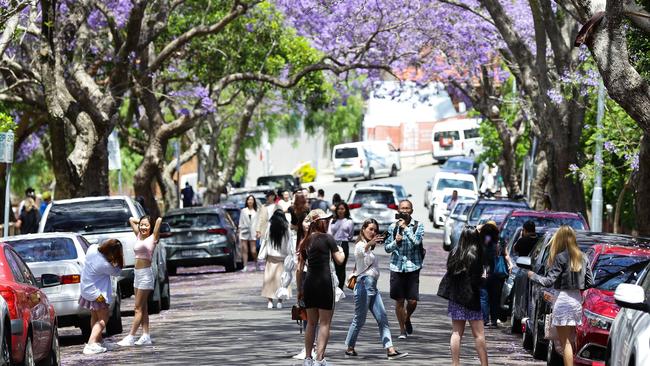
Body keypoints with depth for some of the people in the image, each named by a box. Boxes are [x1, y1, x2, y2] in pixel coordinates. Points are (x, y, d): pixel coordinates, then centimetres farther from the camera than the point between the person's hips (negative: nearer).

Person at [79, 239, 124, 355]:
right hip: (97, 293, -8)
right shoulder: (105, 265, -31)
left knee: (95, 317, 23)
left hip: (85, 288, 8)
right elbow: (116, 272, -12)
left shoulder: (92, 248, -13)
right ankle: (91, 344, -12)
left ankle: (98, 341, 37)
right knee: (103, 319, 1)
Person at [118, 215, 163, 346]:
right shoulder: (138, 236, 11)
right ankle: (146, 336, 11)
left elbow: (159, 220, -17)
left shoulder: (152, 238, -7)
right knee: (142, 307, 8)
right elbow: (131, 219, 21)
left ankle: (131, 337, -8)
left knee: (139, 308, -7)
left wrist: (157, 221, 2)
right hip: (137, 273, 8)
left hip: (146, 273, -8)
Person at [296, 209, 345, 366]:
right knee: (325, 322, -1)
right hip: (324, 282, -5)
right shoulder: (327, 238, -5)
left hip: (308, 283, 5)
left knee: (311, 322, 16)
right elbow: (339, 260, -5)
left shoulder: (305, 242, 10)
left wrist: (299, 290, 18)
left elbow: (299, 269, 11)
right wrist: (341, 250, 16)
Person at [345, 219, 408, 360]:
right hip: (364, 285, -9)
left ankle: (390, 349, -9)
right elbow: (362, 251, -35)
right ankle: (350, 348, 10)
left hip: (373, 287, 9)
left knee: (382, 318, -2)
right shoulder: (360, 245, -9)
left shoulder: (370, 247, 21)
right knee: (359, 319, -3)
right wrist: (370, 243, -55)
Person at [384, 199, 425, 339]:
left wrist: (405, 227, -13)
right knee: (399, 300, 3)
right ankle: (402, 329, 16)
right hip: (397, 267, 1)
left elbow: (417, 241, -15)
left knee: (413, 301, -4)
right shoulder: (393, 227, 7)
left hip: (412, 267, -1)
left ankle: (407, 319, 27)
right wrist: (396, 241, -13)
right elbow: (387, 248, 7)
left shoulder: (418, 226, 1)